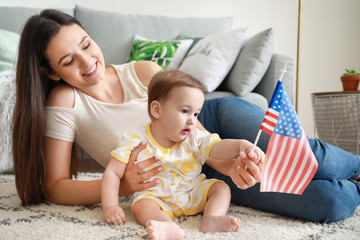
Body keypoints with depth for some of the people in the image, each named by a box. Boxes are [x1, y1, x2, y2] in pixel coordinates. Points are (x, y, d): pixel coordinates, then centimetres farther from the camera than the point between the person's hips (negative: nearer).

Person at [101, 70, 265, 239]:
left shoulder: (194, 139, -7)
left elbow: (219, 147, -20)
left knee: (221, 187, -10)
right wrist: (111, 207, -22)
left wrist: (242, 145, -42)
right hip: (156, 197, -3)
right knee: (141, 205, -30)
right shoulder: (135, 139, -14)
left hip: (193, 194, 3)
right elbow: (113, 172, -13)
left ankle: (211, 219, -34)